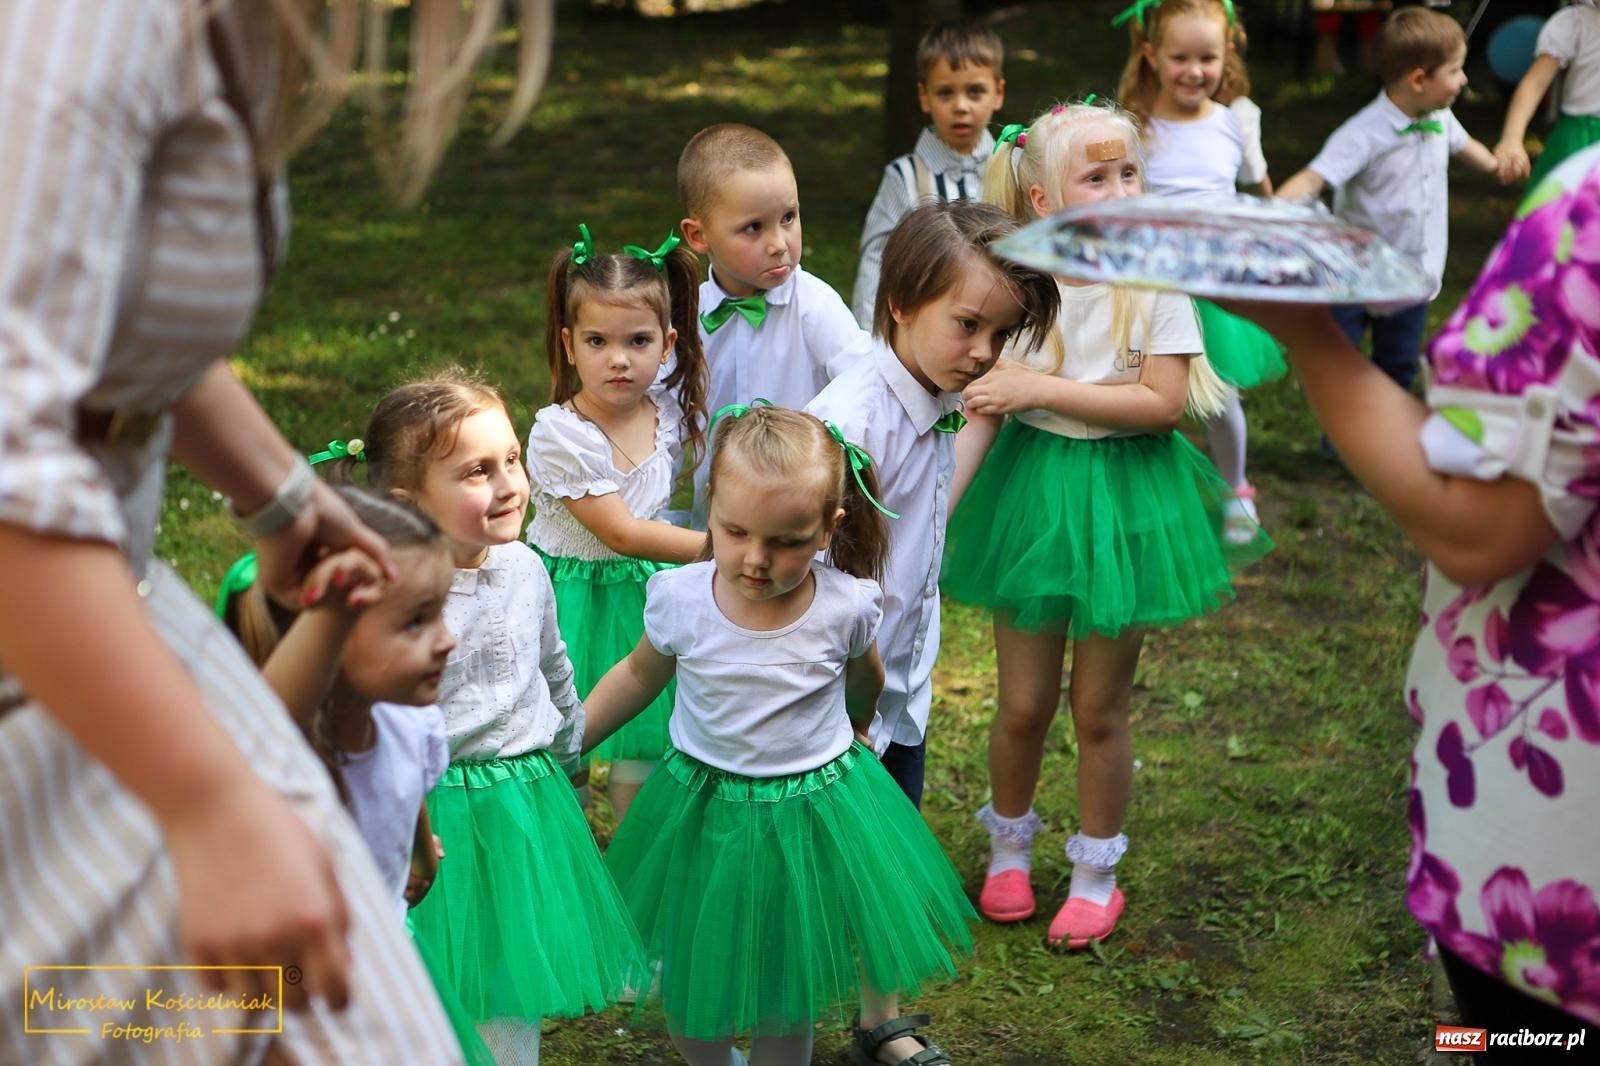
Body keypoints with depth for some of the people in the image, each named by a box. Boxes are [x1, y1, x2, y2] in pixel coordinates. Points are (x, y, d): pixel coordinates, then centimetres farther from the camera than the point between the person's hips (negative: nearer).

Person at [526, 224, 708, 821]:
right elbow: (622, 533, -21)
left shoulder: (670, 413, -6)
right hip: (575, 599, -4)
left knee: (643, 756, 12)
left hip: (644, 596, 5)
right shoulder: (559, 434, -22)